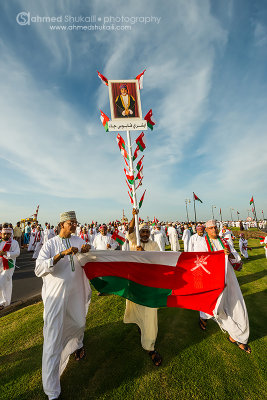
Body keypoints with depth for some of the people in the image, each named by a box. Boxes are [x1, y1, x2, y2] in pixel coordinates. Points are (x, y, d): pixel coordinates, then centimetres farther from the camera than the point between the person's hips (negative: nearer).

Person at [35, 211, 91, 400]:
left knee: (78, 324, 23)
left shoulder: (79, 241, 0)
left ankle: (77, 345, 58)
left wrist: (88, 251, -18)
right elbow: (39, 269, -20)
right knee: (53, 338, 0)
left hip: (76, 293, 4)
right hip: (55, 295, -4)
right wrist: (62, 254, -32)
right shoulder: (50, 244, -9)